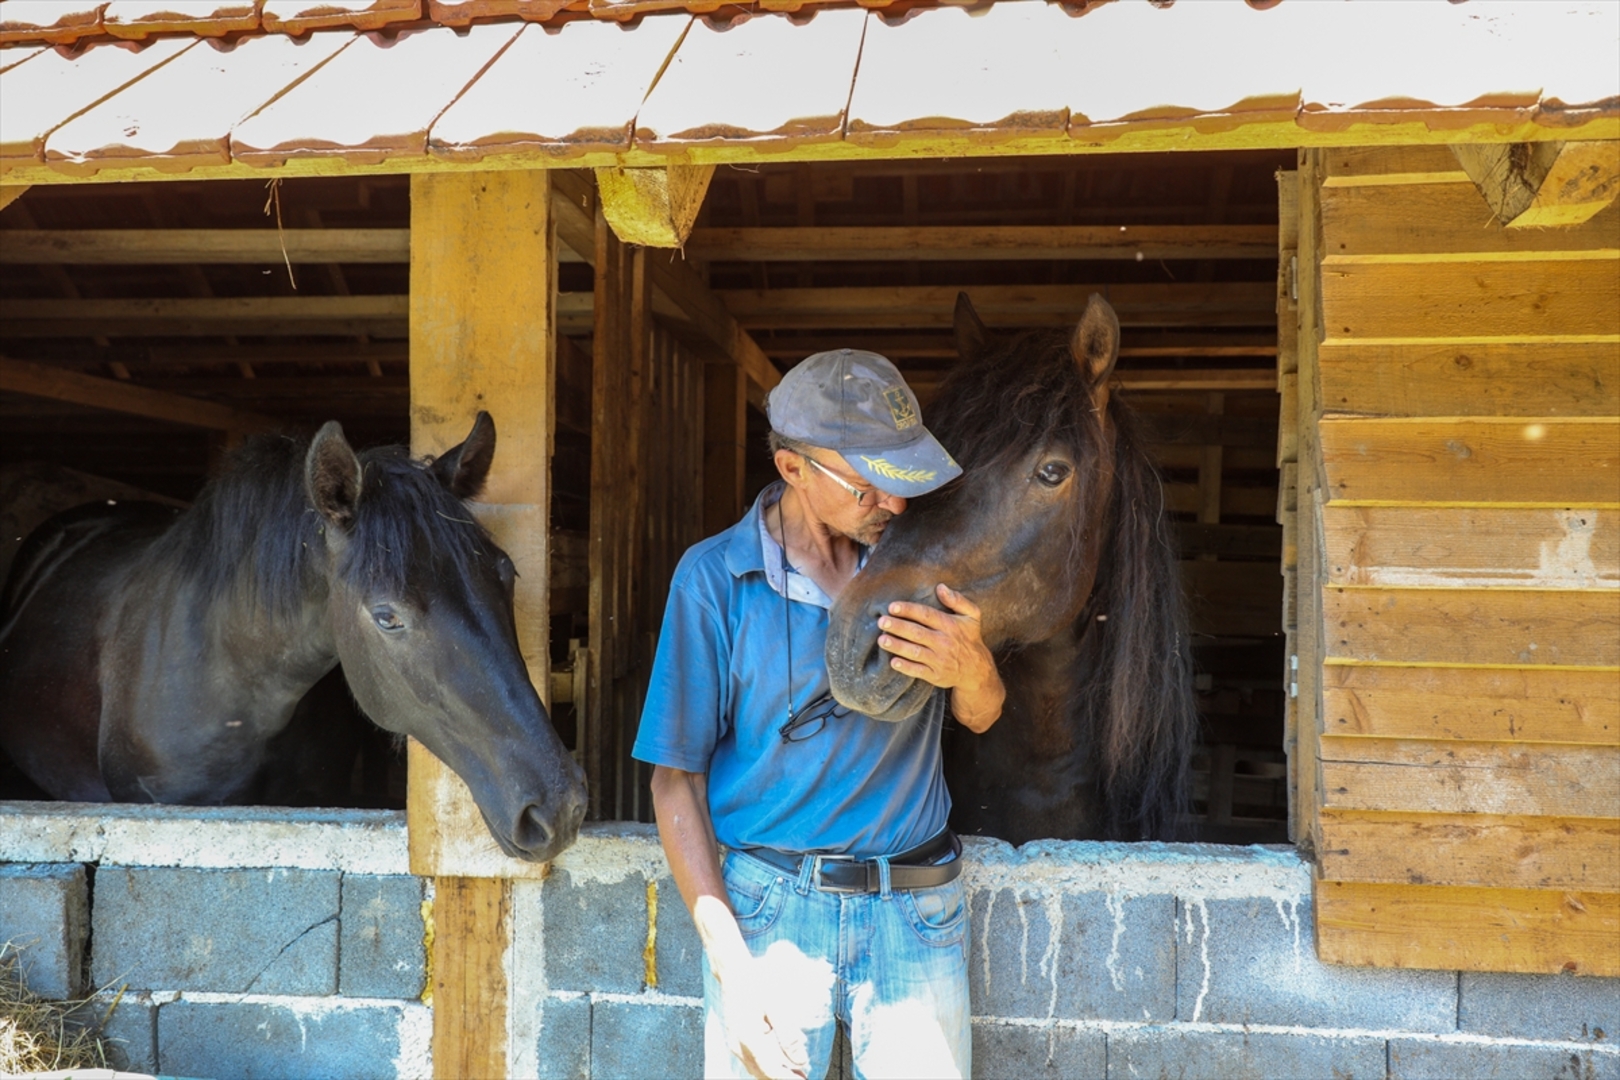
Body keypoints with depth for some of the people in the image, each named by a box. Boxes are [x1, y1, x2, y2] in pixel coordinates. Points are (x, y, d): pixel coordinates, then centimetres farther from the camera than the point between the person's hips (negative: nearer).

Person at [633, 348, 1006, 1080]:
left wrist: (973, 671, -16)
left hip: (917, 909, 2)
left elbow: (980, 718, 10)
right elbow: (676, 780, -5)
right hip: (768, 903, -2)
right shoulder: (714, 577, -8)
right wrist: (729, 962, -11)